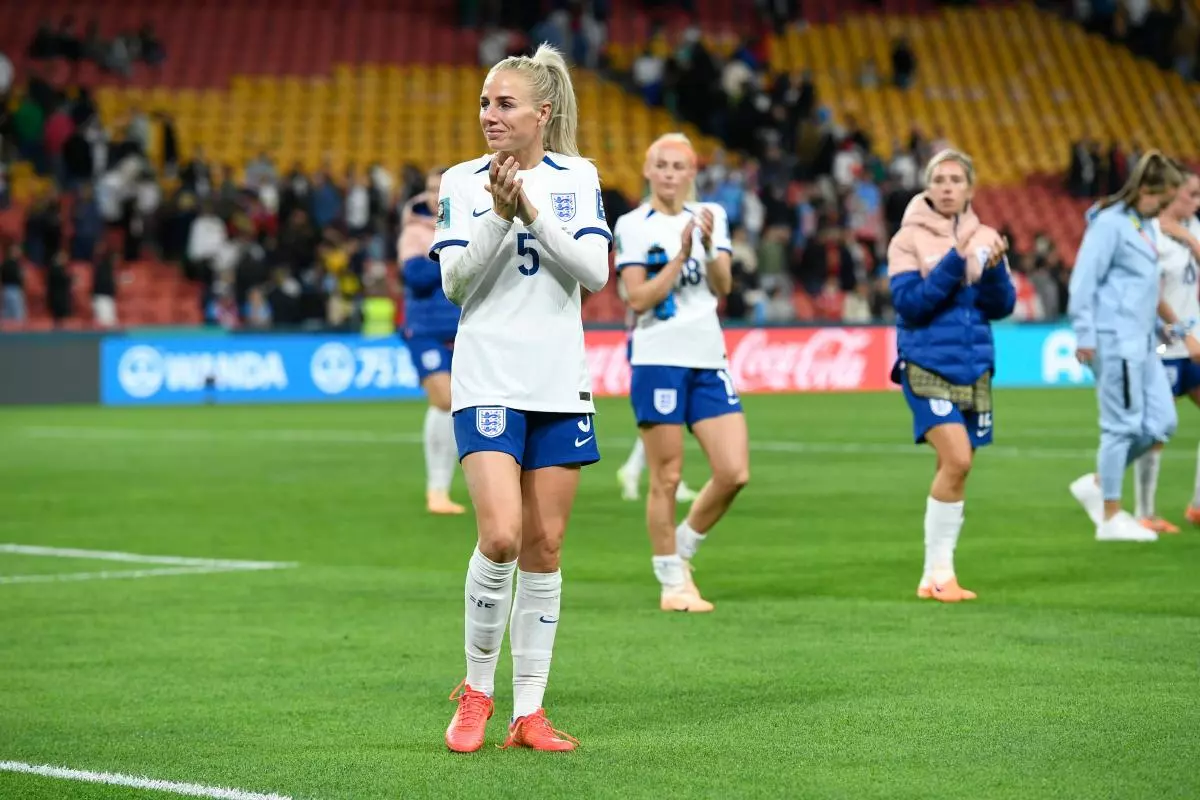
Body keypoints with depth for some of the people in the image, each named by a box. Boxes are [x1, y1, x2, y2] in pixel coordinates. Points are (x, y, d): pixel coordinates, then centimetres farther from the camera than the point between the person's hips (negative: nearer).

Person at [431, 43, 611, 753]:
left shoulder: (577, 178, 5)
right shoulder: (462, 182, 2)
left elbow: (596, 270, -6)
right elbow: (454, 281, -6)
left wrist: (532, 211, -16)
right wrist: (498, 215, -18)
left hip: (560, 383, 2)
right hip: (488, 381, -2)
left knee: (544, 547, 4)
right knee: (500, 536, -17)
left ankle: (528, 712, 11)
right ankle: (476, 689, 3)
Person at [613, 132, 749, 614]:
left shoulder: (710, 217, 10)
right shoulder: (632, 226, -1)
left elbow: (723, 286, -1)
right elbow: (638, 298, -9)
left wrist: (710, 245, -18)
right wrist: (681, 257, -16)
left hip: (709, 361, 4)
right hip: (658, 361, -4)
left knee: (734, 473, -2)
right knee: (666, 478, -2)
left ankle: (682, 552, 18)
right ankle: (672, 583, 9)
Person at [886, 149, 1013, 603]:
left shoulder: (985, 238, 8)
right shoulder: (909, 239, -3)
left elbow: (1002, 307, 4)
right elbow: (908, 303, -12)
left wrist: (993, 270, -15)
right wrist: (954, 263, -20)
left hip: (974, 367, 5)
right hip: (927, 366, -5)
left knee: (956, 467, 8)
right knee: (956, 459, -19)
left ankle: (935, 578, 17)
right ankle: (939, 570, -8)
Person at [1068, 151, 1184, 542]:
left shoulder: (1143, 224, 15)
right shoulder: (1110, 223, -12)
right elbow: (1084, 281, -16)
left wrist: (1160, 326, 22)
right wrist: (1085, 336, -17)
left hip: (1141, 342, 9)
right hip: (1115, 340, -9)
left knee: (1161, 423, 6)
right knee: (1123, 425, -4)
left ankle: (1096, 484, 19)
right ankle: (1111, 518, 5)